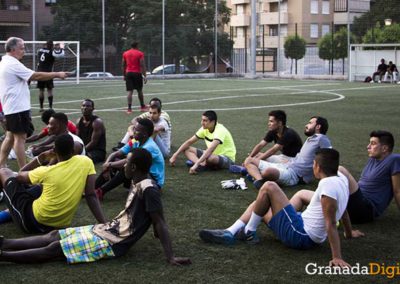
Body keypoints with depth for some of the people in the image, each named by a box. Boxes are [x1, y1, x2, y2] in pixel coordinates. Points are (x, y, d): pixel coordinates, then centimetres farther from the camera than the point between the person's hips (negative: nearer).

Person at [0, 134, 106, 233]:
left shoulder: (47, 172, -19)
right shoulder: (86, 162, -13)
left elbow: (19, 176, 1)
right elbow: (91, 196, -16)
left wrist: (42, 158, 2)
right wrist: (104, 224, -15)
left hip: (31, 222, -4)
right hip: (61, 225, 4)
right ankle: (9, 212, 35)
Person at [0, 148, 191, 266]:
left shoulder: (149, 191, -21)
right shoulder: (137, 185, 8)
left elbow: (160, 223, -23)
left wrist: (170, 257, -27)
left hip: (112, 243, -10)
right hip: (109, 229, 10)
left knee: (53, 249, -13)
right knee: (54, 236, 6)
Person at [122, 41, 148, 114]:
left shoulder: (125, 53, 8)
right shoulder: (140, 54, -3)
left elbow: (123, 66, 11)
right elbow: (142, 65, -8)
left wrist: (124, 75, 19)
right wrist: (144, 76, -7)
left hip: (128, 73, 2)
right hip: (137, 73, -2)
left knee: (130, 91, -1)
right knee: (139, 90, 13)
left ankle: (129, 108, -10)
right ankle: (142, 107, 26)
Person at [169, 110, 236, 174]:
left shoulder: (220, 130, -26)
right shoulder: (204, 129, -3)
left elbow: (210, 149, -38)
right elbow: (189, 142, 3)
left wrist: (196, 164, -45)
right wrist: (175, 156, -5)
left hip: (227, 158, -8)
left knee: (209, 157, -43)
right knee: (187, 149, -6)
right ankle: (202, 164, -30)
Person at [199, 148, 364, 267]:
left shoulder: (328, 185, -24)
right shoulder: (341, 179, 3)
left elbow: (331, 224, -28)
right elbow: (342, 210, 18)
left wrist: (337, 258, -28)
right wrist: (349, 233, 33)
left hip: (300, 235, -10)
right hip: (308, 235, 10)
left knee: (269, 187, -13)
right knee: (259, 206, 18)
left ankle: (249, 232, 1)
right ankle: (229, 234, 7)